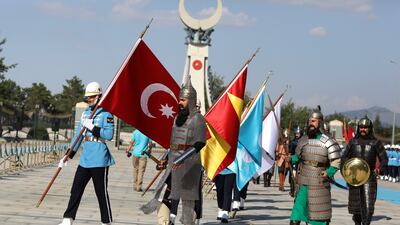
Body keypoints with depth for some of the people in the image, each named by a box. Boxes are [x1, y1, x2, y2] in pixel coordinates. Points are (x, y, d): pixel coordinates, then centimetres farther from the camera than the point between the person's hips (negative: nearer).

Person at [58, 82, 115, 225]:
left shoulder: (106, 114, -6)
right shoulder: (85, 113, 15)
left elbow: (109, 135, -16)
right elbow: (78, 135, 18)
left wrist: (93, 128, -22)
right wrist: (68, 156, 15)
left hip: (99, 160, -7)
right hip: (84, 160, 7)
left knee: (101, 193, -1)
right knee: (76, 190, 6)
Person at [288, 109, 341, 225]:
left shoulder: (328, 142, -8)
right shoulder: (303, 140, 8)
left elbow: (336, 161, -9)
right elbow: (298, 156, 20)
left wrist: (329, 173, -22)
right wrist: (291, 159, 0)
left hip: (319, 183, -4)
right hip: (303, 183, 4)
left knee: (320, 212, 5)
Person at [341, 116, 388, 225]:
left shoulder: (375, 143, 3)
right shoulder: (353, 142, 8)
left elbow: (384, 159, 5)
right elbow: (344, 157, 12)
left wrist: (379, 168, -14)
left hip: (369, 176, -2)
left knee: (368, 204, -11)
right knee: (355, 203, 9)